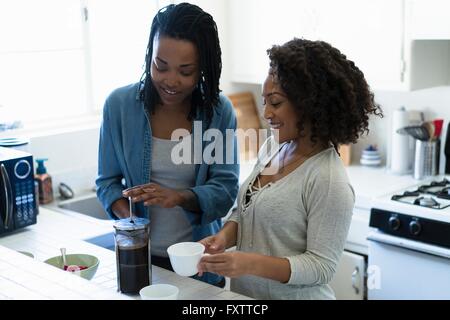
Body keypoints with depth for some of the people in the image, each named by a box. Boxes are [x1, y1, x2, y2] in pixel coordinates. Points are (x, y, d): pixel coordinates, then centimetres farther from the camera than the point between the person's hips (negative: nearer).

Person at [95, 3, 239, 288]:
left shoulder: (220, 111, -11)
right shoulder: (119, 104, -9)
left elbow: (226, 189, -12)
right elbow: (108, 181, -2)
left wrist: (179, 197, -31)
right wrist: (129, 220, -21)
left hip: (199, 258, 0)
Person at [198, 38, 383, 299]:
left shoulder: (329, 180, -24)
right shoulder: (272, 148, -1)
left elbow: (321, 267, -21)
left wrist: (251, 264, -31)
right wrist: (224, 238, -10)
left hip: (295, 295, -7)